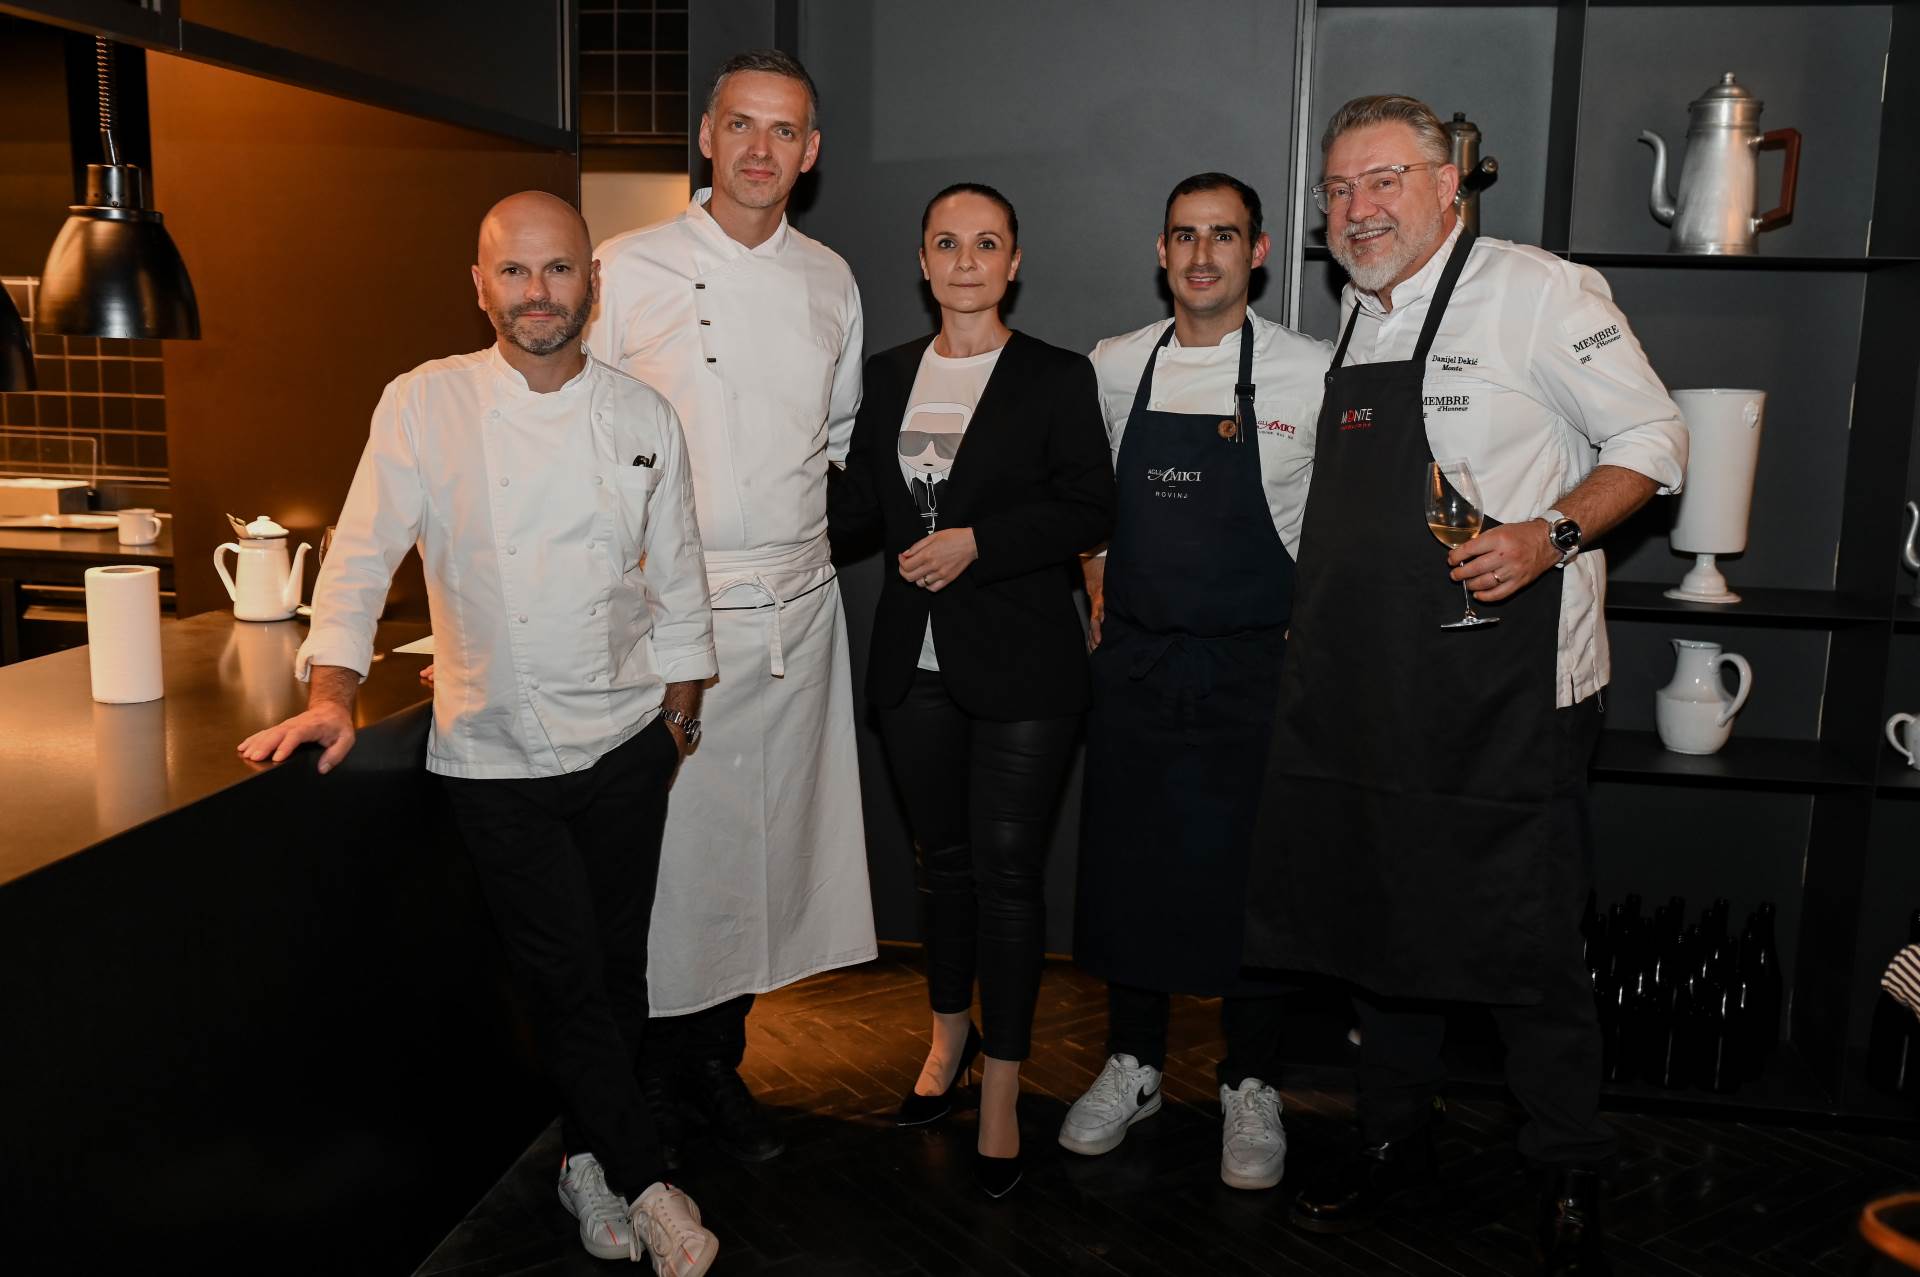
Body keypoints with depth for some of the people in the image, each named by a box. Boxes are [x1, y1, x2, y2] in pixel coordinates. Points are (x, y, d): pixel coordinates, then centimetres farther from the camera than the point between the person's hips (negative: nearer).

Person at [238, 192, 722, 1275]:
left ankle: (590, 1155, 33)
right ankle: (645, 1179, 18)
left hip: (625, 743, 3)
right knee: (567, 977, 0)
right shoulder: (425, 405, -5)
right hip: (496, 754, -2)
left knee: (618, 966, 11)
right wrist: (335, 691, -15)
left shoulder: (644, 417, 2)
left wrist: (679, 715, 12)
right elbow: (364, 555, -4)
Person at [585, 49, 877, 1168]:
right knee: (667, 843, 1)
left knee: (768, 838, 10)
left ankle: (717, 1060, 29)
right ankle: (651, 1083, 21)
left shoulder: (830, 281, 9)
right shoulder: (630, 270, -3)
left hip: (797, 607, 4)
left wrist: (815, 518, 9)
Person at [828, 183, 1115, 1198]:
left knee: (1007, 869, -1)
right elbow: (861, 505, 12)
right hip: (916, 659, 5)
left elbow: (1089, 510, -9)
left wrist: (978, 541, -17)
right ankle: (951, 1032, 38)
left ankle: (1002, 1085, 13)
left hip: (1021, 666, -4)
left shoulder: (1058, 378, -3)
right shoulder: (889, 375, 10)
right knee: (941, 855, 17)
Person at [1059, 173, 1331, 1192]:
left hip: (1254, 667, -3)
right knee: (1127, 863, 10)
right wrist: (1097, 583, 9)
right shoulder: (1114, 366, 4)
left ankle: (1249, 1087, 23)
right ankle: (1133, 1067, 29)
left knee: (1251, 872, 5)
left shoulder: (1312, 374, -5)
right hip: (1133, 661, 3)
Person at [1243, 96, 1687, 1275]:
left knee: (1525, 943, 0)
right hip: (1369, 682, 7)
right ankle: (1397, 1140, 33)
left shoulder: (1540, 293, -7)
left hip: (1505, 690, -7)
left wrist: (1552, 534, -20)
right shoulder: (1358, 317, 14)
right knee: (1382, 914, 15)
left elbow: (1653, 440, -6)